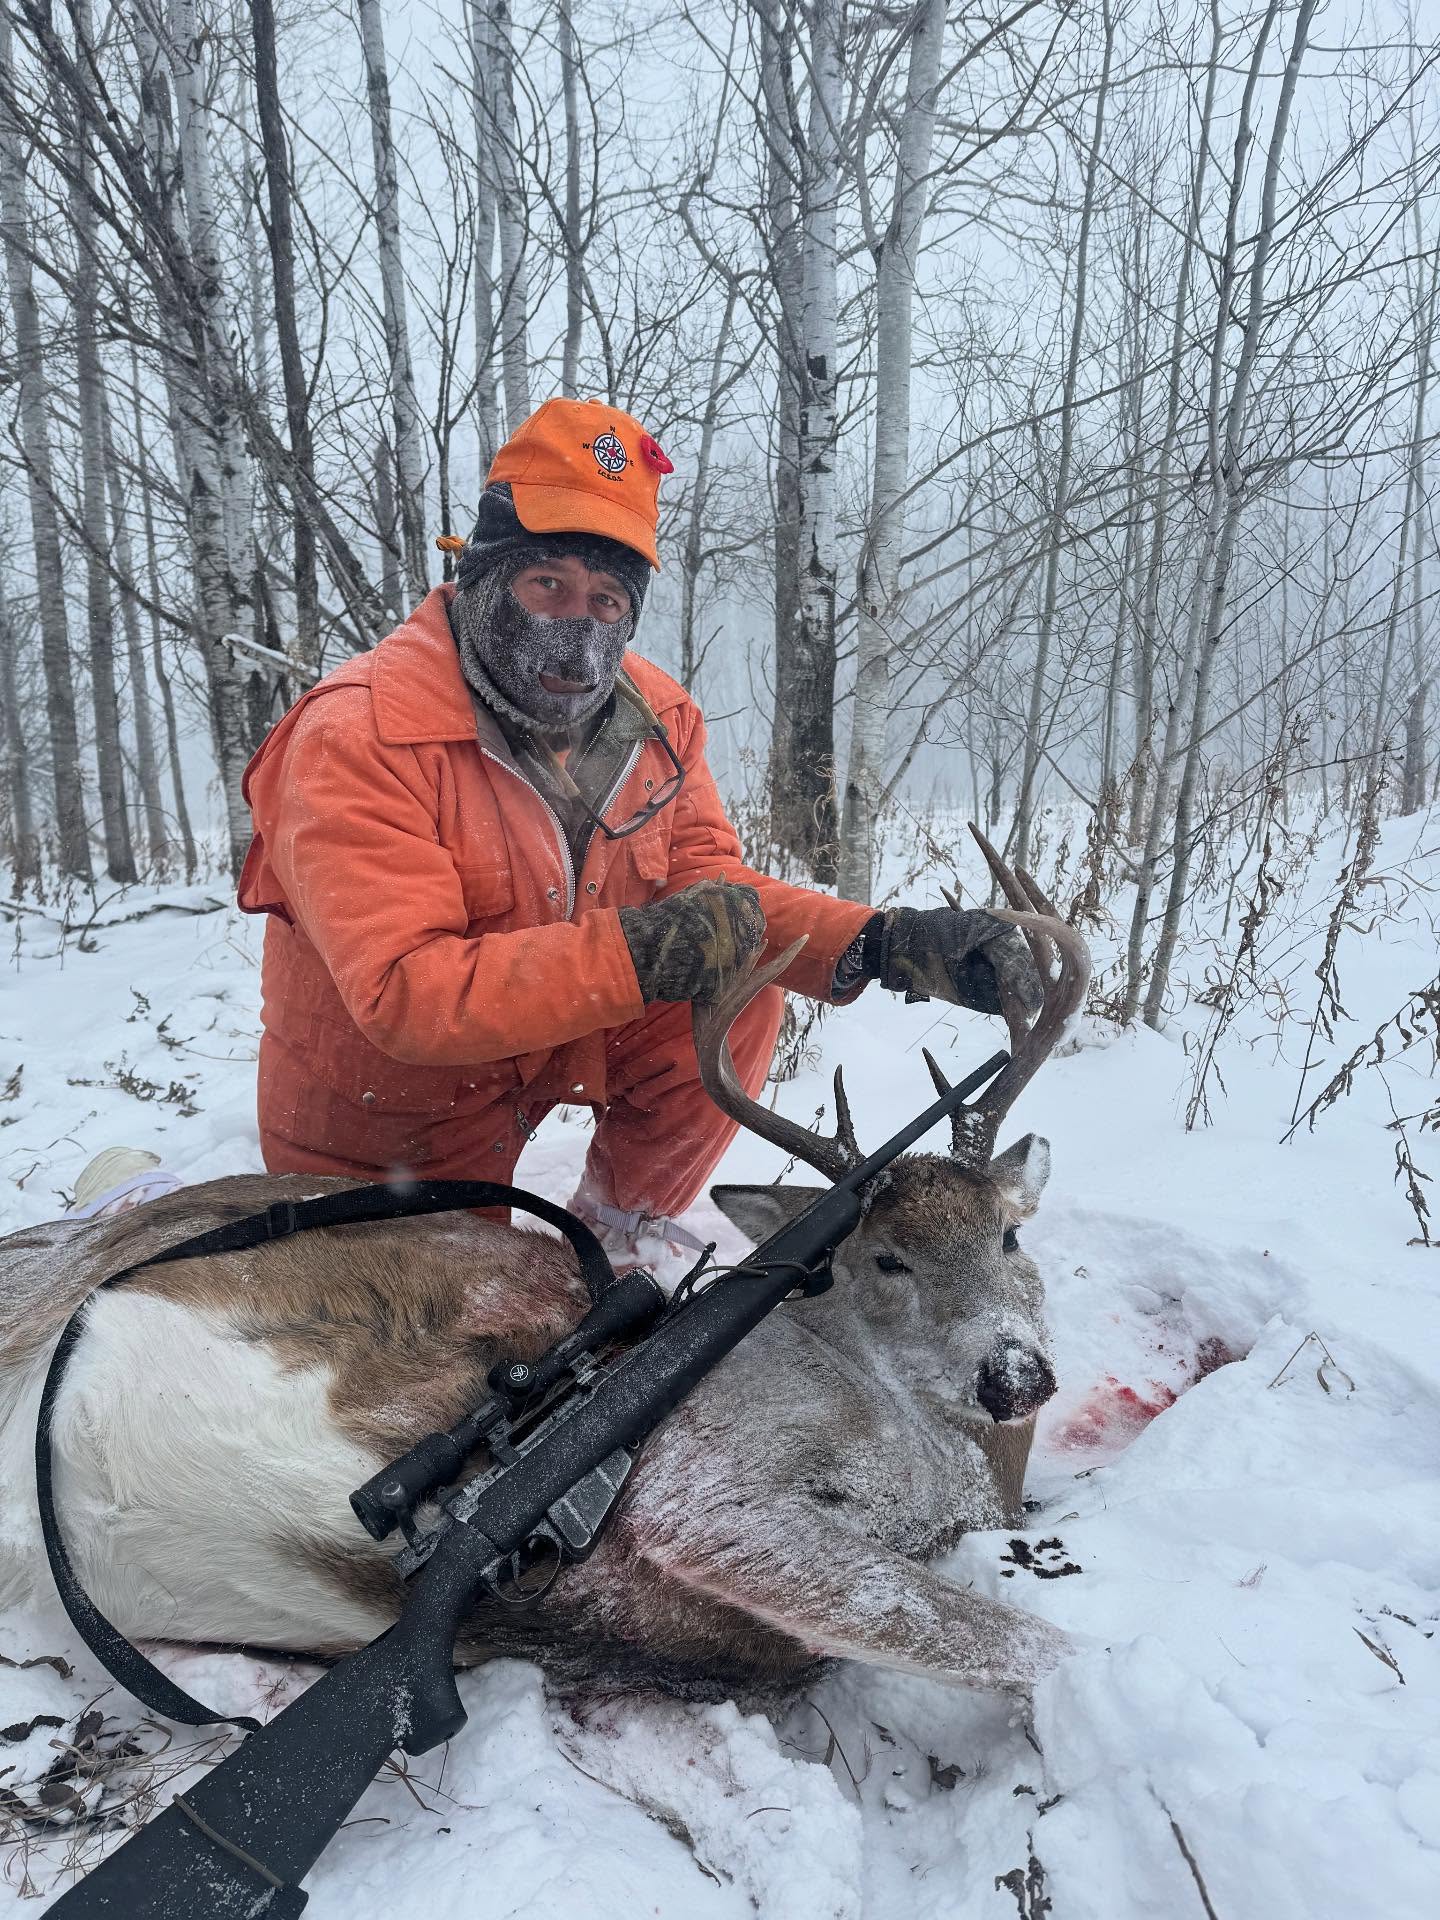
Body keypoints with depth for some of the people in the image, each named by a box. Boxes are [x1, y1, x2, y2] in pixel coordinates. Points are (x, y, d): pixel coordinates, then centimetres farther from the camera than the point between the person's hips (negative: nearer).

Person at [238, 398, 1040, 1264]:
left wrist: (882, 944, -30)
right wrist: (636, 952, -46)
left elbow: (710, 885, -12)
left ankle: (620, 1226, 4)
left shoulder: (657, 718, -9)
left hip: (559, 1037, 4)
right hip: (391, 1121, -4)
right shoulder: (358, 738, -29)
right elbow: (405, 991, -36)